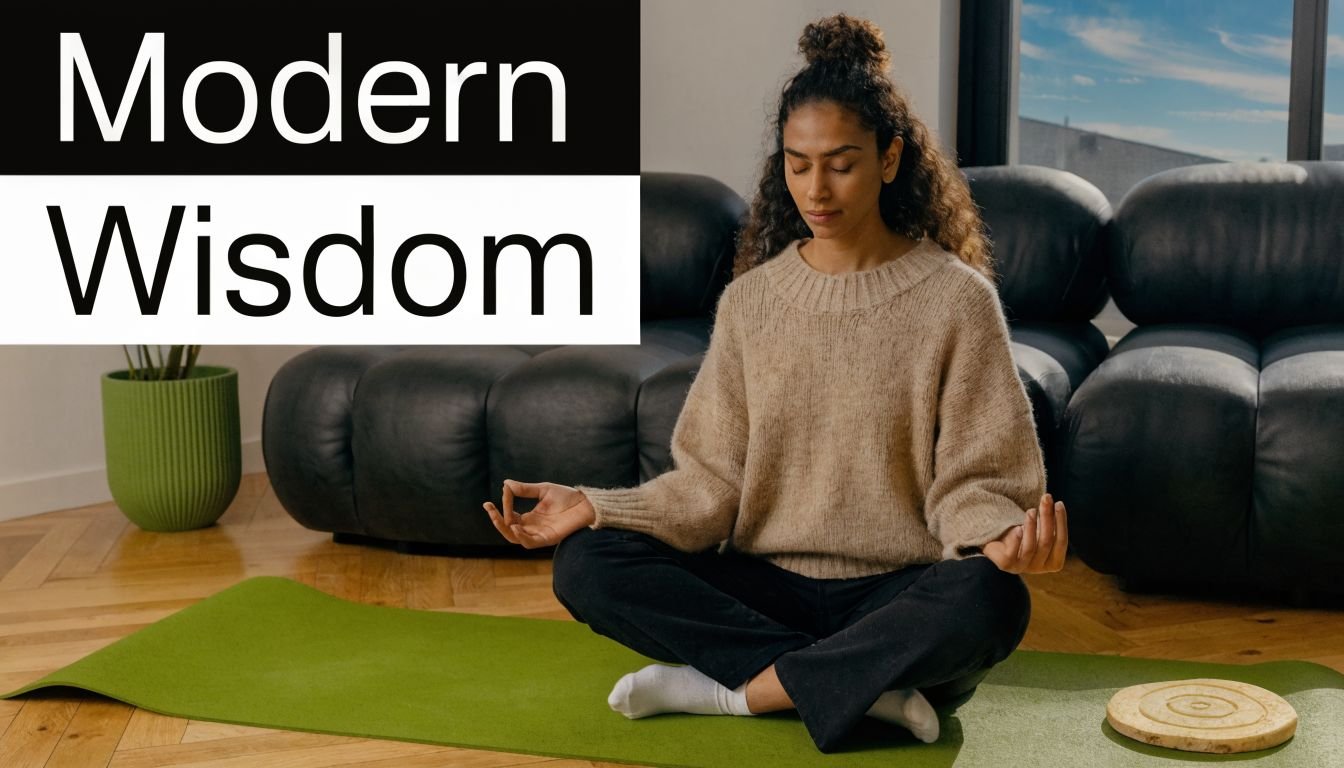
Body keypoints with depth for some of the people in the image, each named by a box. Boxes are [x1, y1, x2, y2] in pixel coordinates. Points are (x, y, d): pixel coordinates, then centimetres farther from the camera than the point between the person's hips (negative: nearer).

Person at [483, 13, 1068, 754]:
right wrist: (596, 506, -15)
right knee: (585, 565, -20)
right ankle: (864, 680, -22)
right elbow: (714, 480, 1)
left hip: (896, 594, -3)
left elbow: (973, 480, -6)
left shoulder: (956, 298, -5)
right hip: (768, 586, 3)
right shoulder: (750, 300, 4)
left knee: (990, 601, -36)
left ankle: (731, 689, -22)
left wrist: (1002, 539, -29)